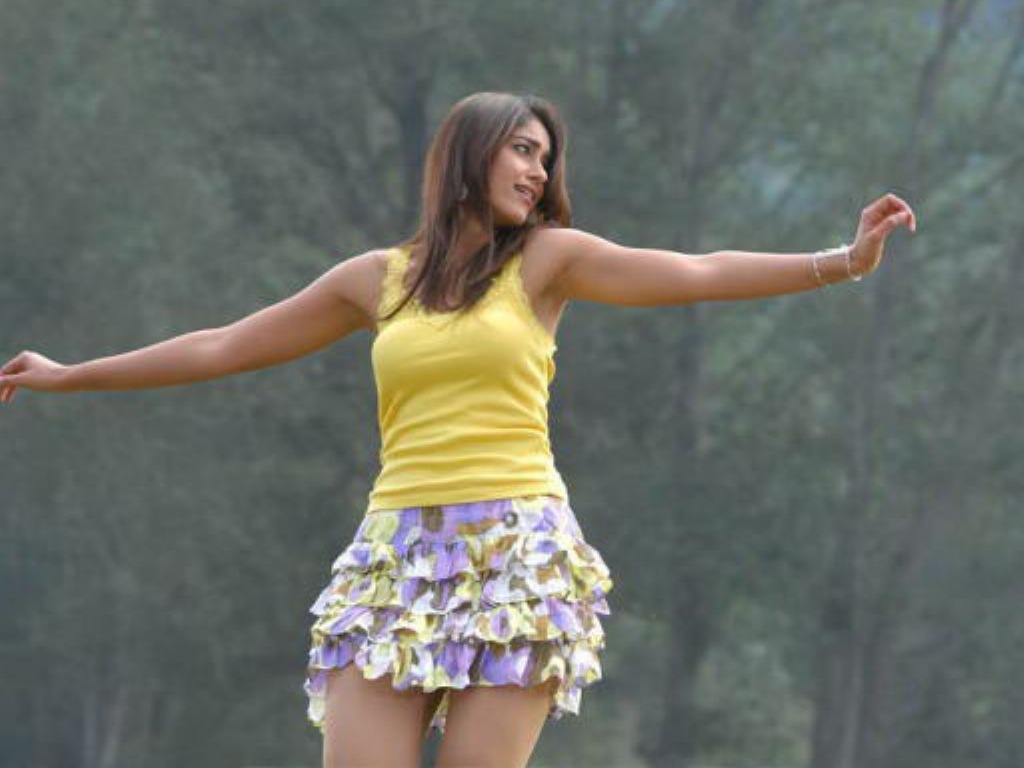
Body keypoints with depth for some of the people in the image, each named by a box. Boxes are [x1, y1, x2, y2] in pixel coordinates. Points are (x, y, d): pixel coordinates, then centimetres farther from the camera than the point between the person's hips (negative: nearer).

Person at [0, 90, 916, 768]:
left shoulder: (547, 259, 10)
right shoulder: (377, 279, 15)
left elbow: (700, 275, 1)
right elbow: (225, 347, 23)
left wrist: (841, 262, -10)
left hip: (516, 555, -2)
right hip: (396, 559, 2)